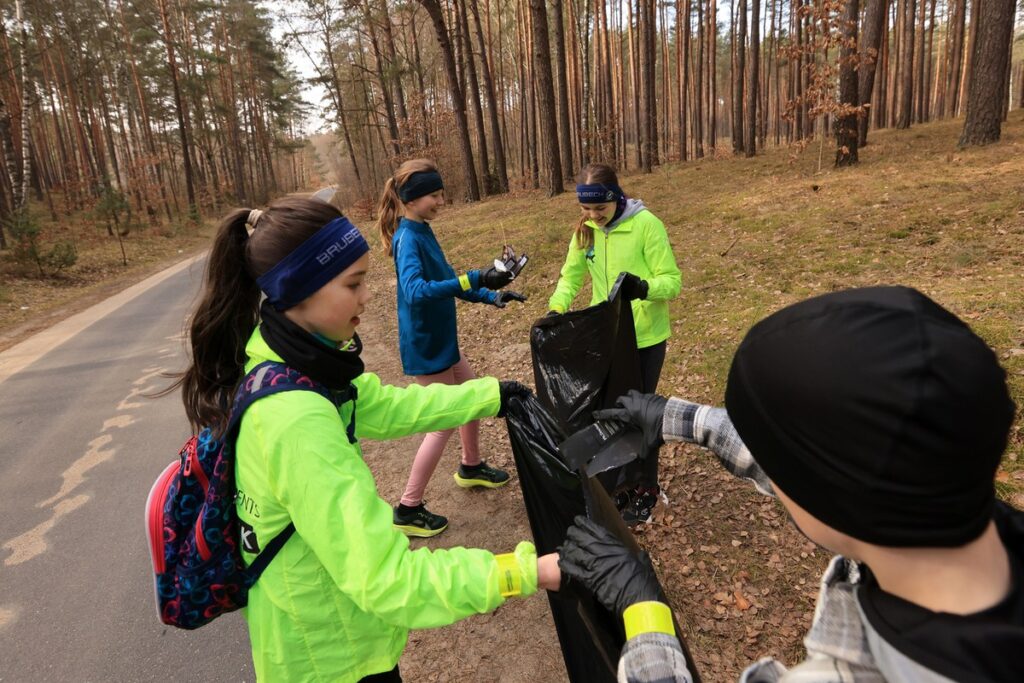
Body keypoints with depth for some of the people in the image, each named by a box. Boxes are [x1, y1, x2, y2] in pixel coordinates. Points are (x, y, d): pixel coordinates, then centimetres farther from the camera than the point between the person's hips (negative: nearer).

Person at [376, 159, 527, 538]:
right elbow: (415, 291, -39)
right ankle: (408, 509, 12)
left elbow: (445, 280, 16)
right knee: (444, 422, -1)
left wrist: (491, 296, 9)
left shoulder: (423, 232, 7)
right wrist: (475, 278, -44)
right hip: (425, 346, -9)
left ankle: (471, 467, 44)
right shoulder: (408, 239, -22)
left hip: (440, 339, 9)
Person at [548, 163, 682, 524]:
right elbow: (571, 276, 8)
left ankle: (646, 490, 27)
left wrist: (643, 287, -38)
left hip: (645, 338, -5)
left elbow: (672, 281, -17)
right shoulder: (585, 230, 0)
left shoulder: (646, 224, -16)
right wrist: (556, 309, -10)